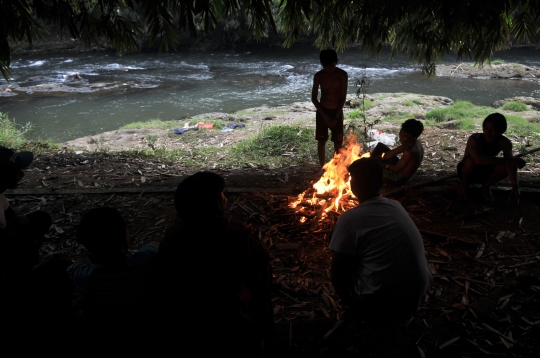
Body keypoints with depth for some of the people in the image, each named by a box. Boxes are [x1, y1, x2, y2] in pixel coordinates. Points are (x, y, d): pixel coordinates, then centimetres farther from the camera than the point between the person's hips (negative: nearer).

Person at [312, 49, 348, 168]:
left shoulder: (342, 75, -8)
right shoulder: (318, 76, -5)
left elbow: (343, 98, -7)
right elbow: (314, 98, -4)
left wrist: (336, 117, -13)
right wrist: (325, 115, -11)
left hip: (337, 112, -1)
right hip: (322, 112, 1)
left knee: (338, 143, -1)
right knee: (321, 141, 4)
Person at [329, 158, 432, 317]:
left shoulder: (349, 219, -13)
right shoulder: (397, 206, 5)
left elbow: (337, 274, -9)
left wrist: (348, 301, 9)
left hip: (381, 301, -5)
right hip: (418, 295, 5)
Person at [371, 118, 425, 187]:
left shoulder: (409, 152, -34)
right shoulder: (414, 143, -7)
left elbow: (396, 169, -23)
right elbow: (391, 153, -1)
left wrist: (385, 164, -4)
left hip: (397, 179, -9)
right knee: (380, 146, 16)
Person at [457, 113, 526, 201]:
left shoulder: (505, 143, -16)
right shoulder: (475, 138, -29)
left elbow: (510, 164, -28)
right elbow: (479, 159, -48)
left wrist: (515, 186, -43)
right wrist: (510, 160, -47)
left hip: (484, 173, 3)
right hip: (467, 170, -3)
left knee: (504, 166, -27)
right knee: (471, 160, -37)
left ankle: (486, 186, 1)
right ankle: (464, 184, -6)